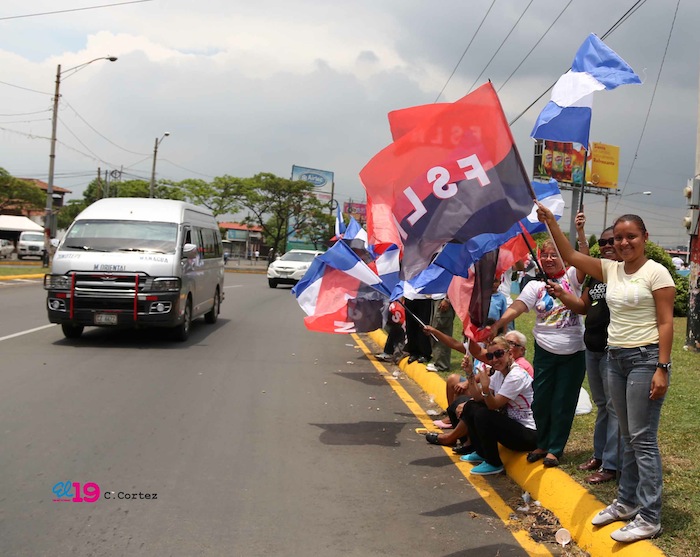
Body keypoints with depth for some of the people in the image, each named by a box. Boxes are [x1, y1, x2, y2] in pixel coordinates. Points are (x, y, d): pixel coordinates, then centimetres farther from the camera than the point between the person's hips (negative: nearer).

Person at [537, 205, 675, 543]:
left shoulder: (656, 272, -10)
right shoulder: (611, 270, 8)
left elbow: (665, 323, -12)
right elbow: (570, 256, 6)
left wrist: (662, 368, -18)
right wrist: (550, 221, -5)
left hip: (645, 359, -7)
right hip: (615, 358, 7)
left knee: (643, 438, -5)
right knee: (628, 436, 15)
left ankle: (649, 518, 1)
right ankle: (626, 502, 25)